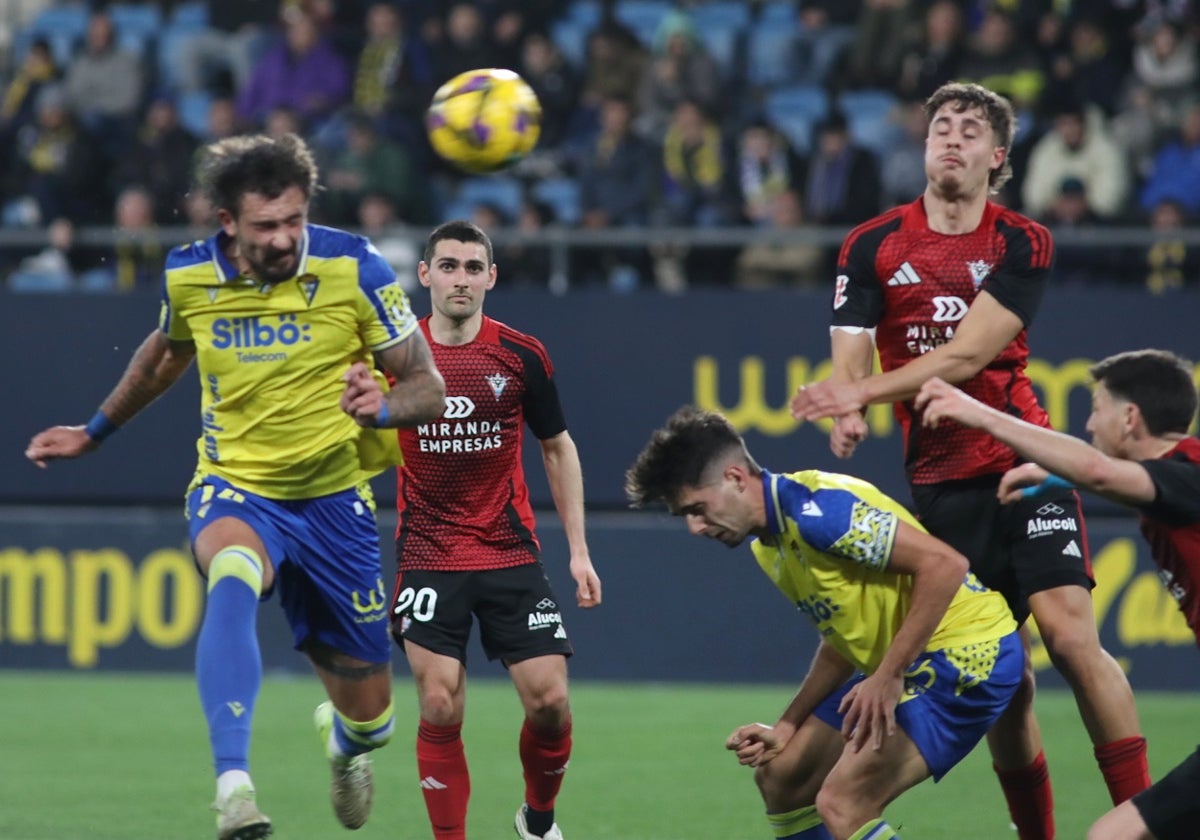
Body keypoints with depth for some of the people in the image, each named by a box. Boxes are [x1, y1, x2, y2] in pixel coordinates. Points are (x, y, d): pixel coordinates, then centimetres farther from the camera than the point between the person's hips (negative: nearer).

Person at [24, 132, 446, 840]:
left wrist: (383, 408, -32)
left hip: (333, 499, 0)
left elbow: (430, 389, -9)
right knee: (232, 577, -39)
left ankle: (345, 739, 49)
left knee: (368, 716, 7)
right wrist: (95, 432, 30)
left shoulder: (352, 268, -14)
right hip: (235, 490, 0)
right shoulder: (187, 277, -7)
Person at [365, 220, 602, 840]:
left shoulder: (521, 355, -1)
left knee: (549, 700, -5)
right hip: (427, 558, -1)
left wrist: (578, 549, 7)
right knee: (440, 711, -8)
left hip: (510, 551, 1)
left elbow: (558, 448, 10)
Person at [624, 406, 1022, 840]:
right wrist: (787, 727, 12)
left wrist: (888, 677, -26)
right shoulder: (768, 543, 9)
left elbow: (944, 564, -28)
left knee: (841, 802, -21)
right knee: (779, 776, 15)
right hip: (905, 662, 11)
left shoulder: (816, 510, -23)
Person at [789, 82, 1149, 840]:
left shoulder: (1023, 244, -1)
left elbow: (967, 353, -12)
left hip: (1023, 463, -2)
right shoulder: (872, 247, 5)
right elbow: (851, 356, 0)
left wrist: (863, 391, -21)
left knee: (1072, 636, -15)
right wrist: (847, 417, -23)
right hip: (939, 483, 2)